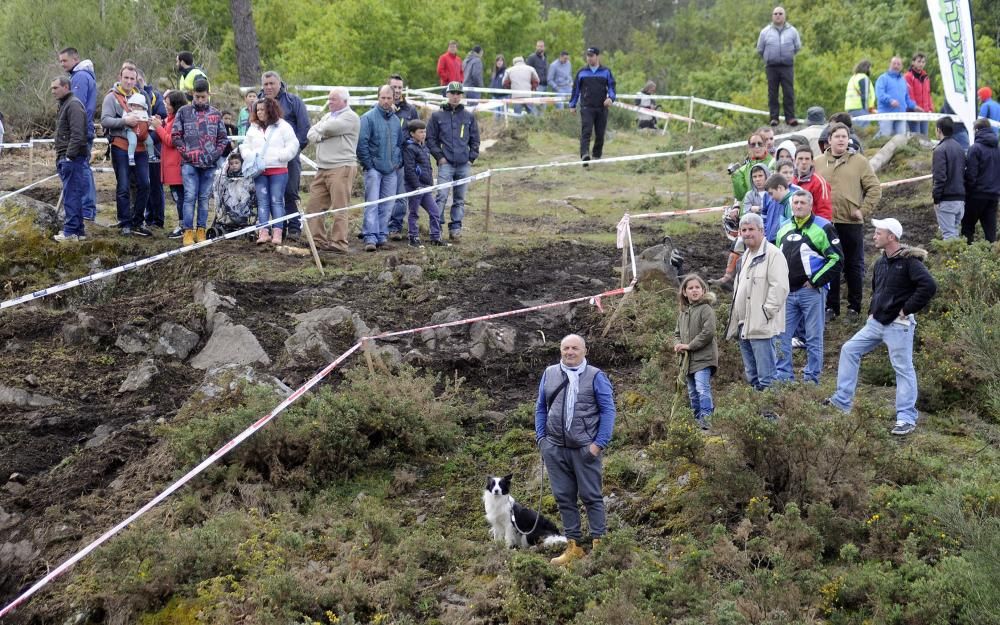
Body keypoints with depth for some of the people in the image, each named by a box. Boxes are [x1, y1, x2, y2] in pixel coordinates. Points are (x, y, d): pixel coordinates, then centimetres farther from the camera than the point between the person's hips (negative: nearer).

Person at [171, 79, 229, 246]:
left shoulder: (215, 114, 10)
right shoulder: (183, 112, 4)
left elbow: (222, 138, 13)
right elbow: (175, 136, 4)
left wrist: (215, 154, -1)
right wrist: (185, 152, -7)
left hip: (209, 164, 2)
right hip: (190, 163, -2)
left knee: (204, 198, 6)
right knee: (190, 196, -8)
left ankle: (201, 231, 12)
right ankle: (188, 232, -6)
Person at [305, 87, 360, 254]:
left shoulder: (350, 117, -4)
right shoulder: (327, 116, 22)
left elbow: (330, 127, -18)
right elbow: (311, 134, 15)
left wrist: (319, 129, 3)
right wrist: (318, 136, -8)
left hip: (341, 169, -8)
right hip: (323, 169, 8)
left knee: (339, 209, -7)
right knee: (314, 206, 6)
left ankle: (339, 243, -6)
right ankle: (319, 239, 13)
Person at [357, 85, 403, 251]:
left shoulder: (396, 120, 13)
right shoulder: (369, 118, -6)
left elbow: (400, 143, 24)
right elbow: (361, 143, -8)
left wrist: (398, 162, 12)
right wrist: (368, 164, -10)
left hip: (391, 169, 6)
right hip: (374, 168, -6)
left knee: (386, 205, 7)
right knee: (372, 204, -11)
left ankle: (382, 236, 13)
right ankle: (370, 238, -15)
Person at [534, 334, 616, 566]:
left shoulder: (596, 376, -1)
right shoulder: (549, 374, 10)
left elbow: (608, 410, -3)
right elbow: (541, 408, 16)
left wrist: (599, 443, -10)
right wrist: (541, 437, 6)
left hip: (585, 448, -4)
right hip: (555, 448, 4)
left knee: (591, 496, 0)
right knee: (564, 498, 7)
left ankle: (599, 544, 5)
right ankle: (573, 545, 13)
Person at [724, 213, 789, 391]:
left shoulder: (773, 254, -10)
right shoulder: (745, 257, 21)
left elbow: (779, 287, -18)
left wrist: (766, 313, -19)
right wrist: (736, 321, 19)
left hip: (761, 326, -10)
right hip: (744, 326, 10)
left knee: (766, 375, -10)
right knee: (751, 376, 14)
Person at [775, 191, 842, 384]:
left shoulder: (822, 228, -5)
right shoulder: (784, 228, 15)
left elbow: (836, 259, -9)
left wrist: (816, 281, -12)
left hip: (812, 291, -6)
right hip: (787, 291, 6)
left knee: (813, 338, 1)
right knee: (781, 335, 5)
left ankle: (812, 377, 7)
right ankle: (783, 375, 12)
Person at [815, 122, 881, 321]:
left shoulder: (859, 162, 2)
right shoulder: (818, 163, 7)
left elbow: (874, 188, 1)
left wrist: (863, 210, -8)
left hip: (852, 223, -1)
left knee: (854, 267, 5)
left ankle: (854, 308, 13)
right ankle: (831, 306, 14)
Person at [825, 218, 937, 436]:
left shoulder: (908, 261, -15)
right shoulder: (881, 262, 12)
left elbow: (929, 286, -25)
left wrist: (907, 309, -20)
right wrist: (872, 310, 14)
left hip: (898, 326, -9)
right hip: (876, 322, 9)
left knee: (903, 368, -3)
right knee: (849, 350, 9)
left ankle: (907, 418, 2)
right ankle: (842, 401, 16)